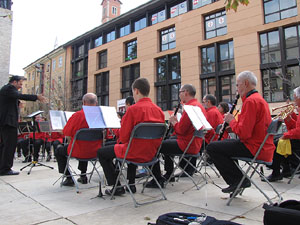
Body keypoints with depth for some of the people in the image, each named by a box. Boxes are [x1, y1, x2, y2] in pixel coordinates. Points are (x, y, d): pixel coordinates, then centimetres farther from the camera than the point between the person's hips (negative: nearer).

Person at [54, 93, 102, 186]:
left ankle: (69, 178, 19)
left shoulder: (77, 115, -19)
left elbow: (66, 133, -11)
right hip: (95, 151, 5)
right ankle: (83, 176, 37)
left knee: (58, 151, 22)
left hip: (79, 152, -5)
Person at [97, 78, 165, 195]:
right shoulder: (158, 110, 0)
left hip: (136, 153, -7)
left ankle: (117, 187, 14)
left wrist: (123, 124, 2)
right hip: (151, 153, 7)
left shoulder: (133, 109, -19)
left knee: (101, 152, 14)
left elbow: (123, 138, -15)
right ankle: (131, 184, 37)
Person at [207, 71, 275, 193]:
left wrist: (231, 121, -7)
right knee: (224, 142, 26)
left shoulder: (251, 101, -18)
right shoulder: (259, 98, 16)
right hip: (264, 147, 11)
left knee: (212, 147, -8)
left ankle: (238, 180, -1)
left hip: (255, 149, -11)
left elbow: (244, 133, -24)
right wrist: (233, 123, 8)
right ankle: (239, 181, 21)